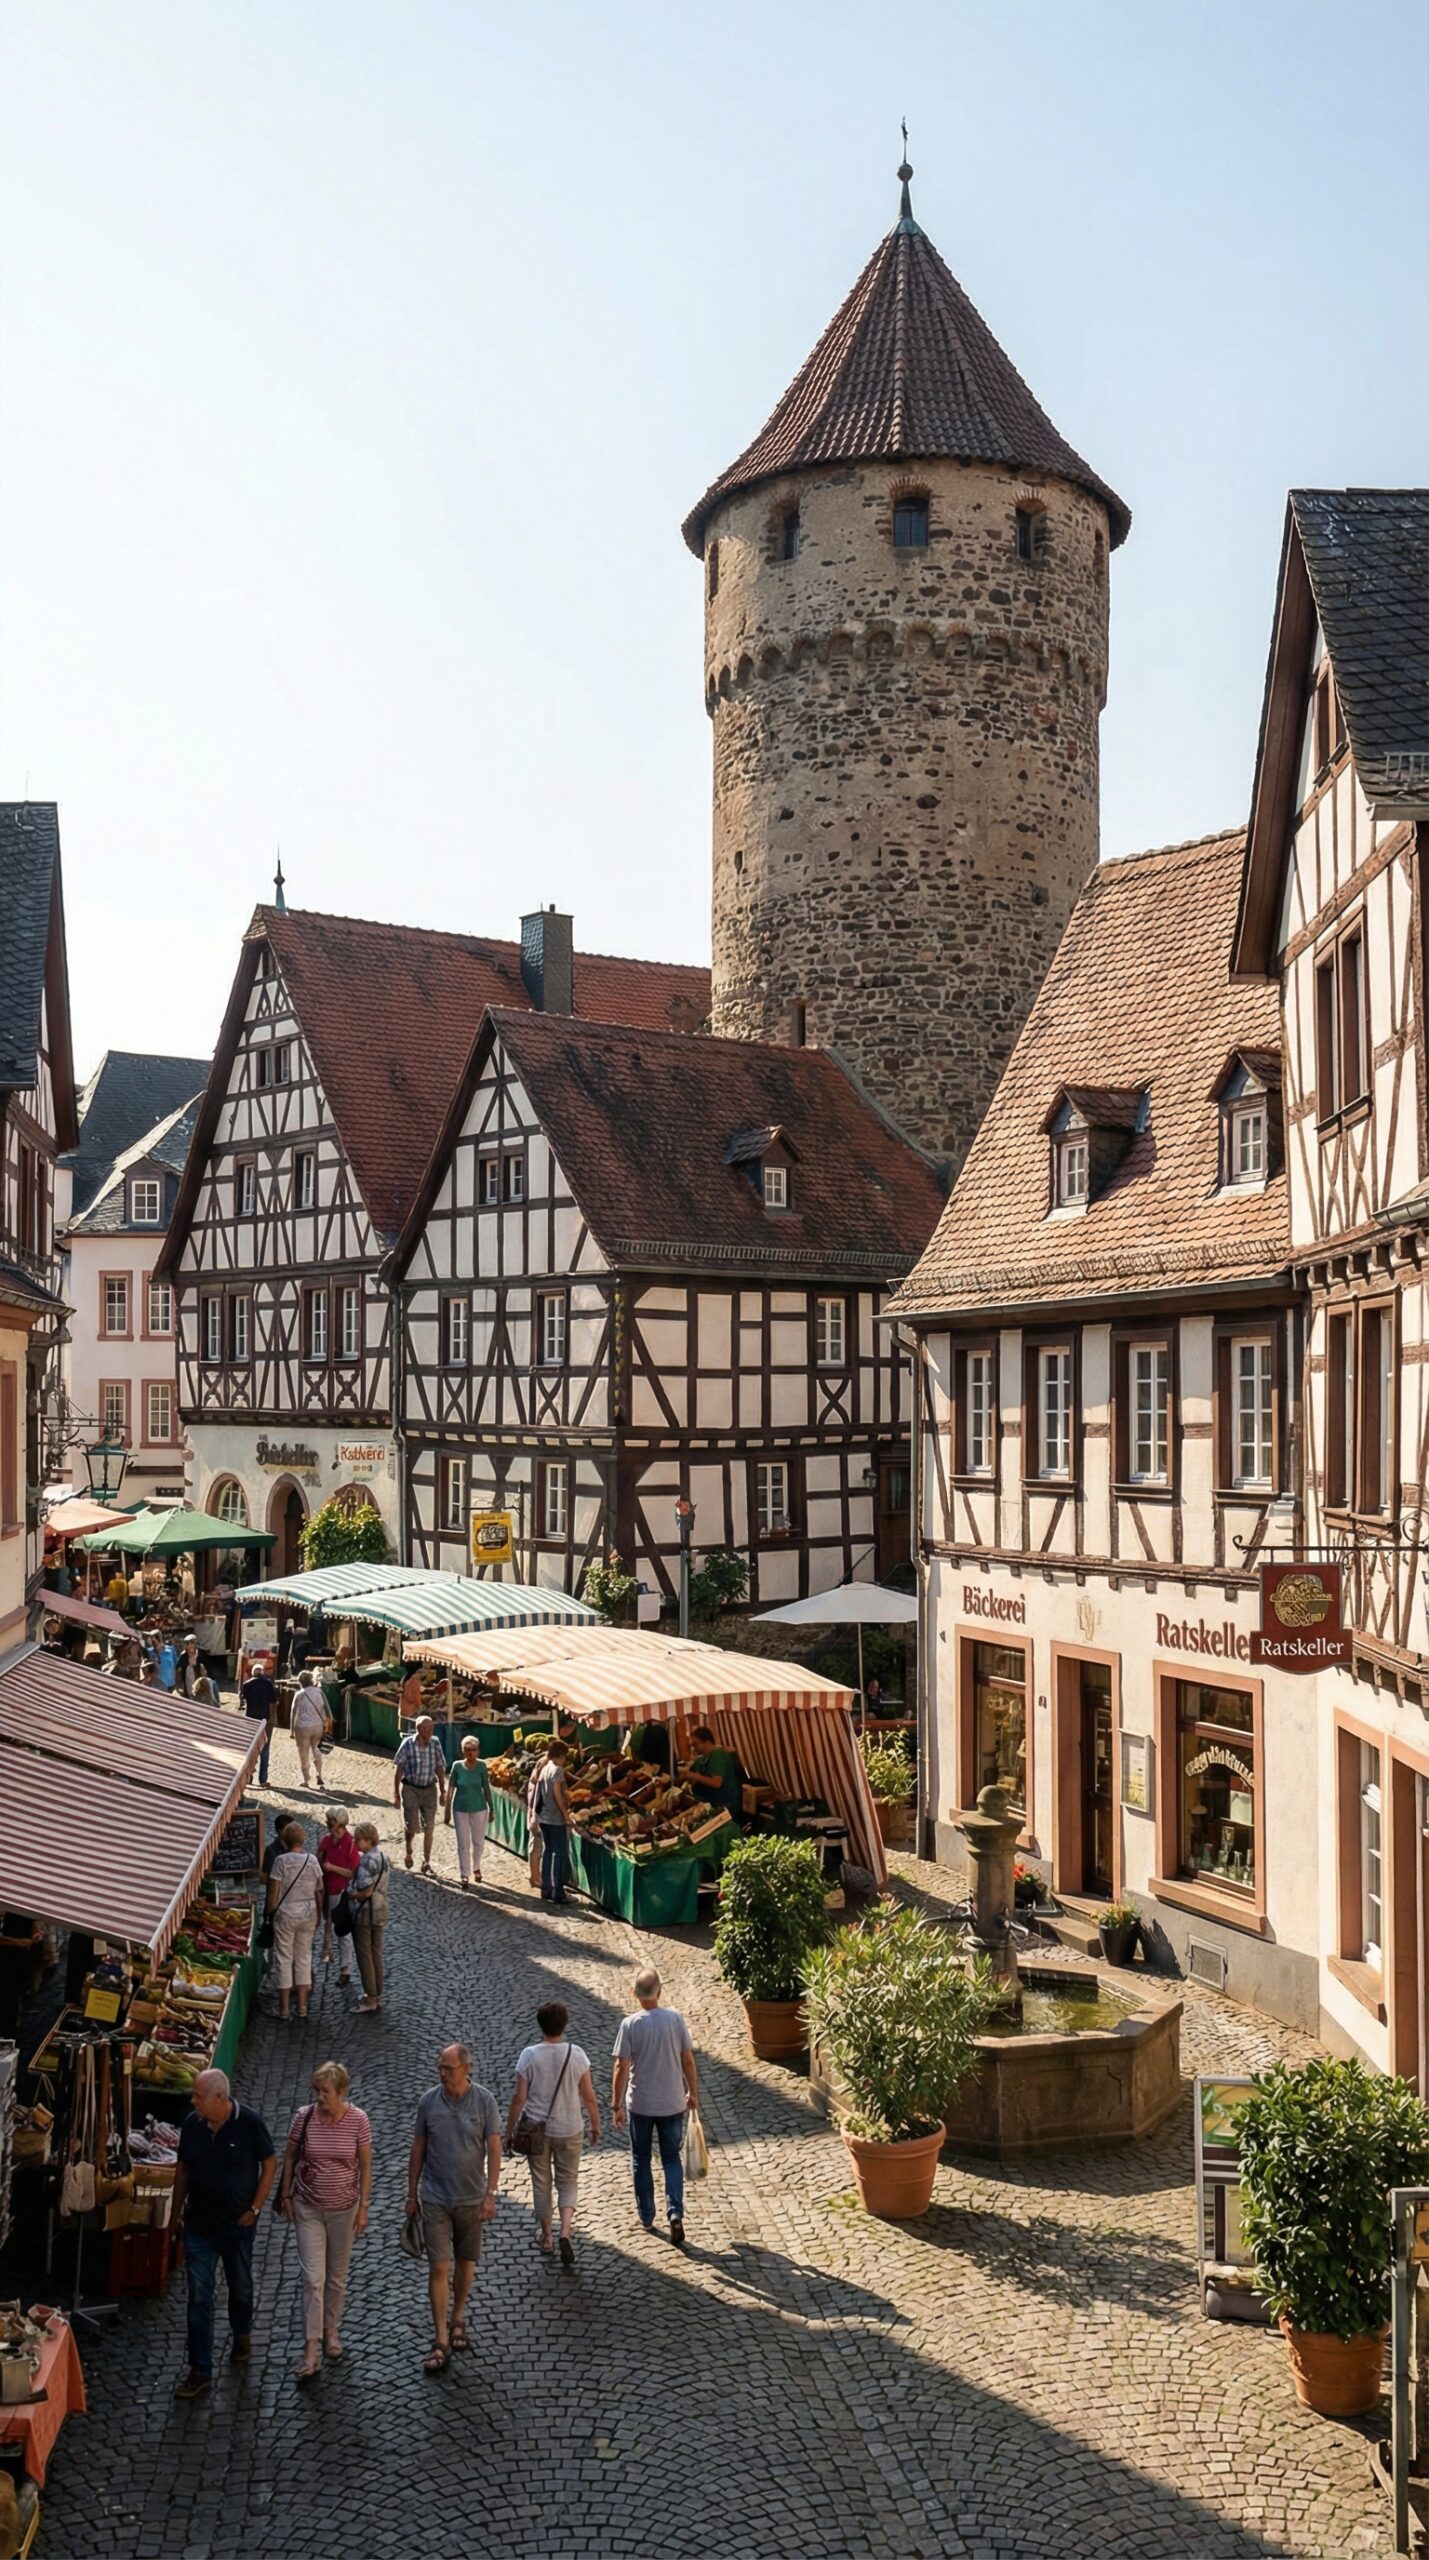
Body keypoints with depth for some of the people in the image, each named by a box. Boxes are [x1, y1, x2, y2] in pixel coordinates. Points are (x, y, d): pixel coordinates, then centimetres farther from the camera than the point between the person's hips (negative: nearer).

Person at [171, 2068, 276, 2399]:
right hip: (199, 2225, 2)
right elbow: (183, 2170, 6)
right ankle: (200, 2370, 9)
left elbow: (269, 2164, -8)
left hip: (237, 2224, -2)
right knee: (199, 2297, 1)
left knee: (240, 2286, 18)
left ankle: (242, 2333, 46)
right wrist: (177, 2213, 9)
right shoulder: (191, 2124, -8)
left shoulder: (249, 2122, -18)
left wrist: (255, 2209, -10)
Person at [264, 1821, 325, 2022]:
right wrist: (318, 1914, 15)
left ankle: (284, 2008, 11)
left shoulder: (281, 1860, -14)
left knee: (284, 1958, 7)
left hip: (286, 1914, -3)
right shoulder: (312, 1860, -2)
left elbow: (273, 1891, -11)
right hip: (308, 1913, 3)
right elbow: (320, 1891, 4)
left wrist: (271, 1913, 3)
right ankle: (302, 2006, 16)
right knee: (304, 1957, 13)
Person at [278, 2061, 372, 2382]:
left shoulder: (357, 2120, -14)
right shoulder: (304, 2116, -12)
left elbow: (365, 2164, -5)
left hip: (343, 2209, 0)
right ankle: (311, 2351, -1)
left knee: (337, 2277, 15)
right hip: (308, 2208, 0)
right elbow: (290, 2156, 1)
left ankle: (331, 2331, 36)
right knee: (313, 2278, -5)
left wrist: (363, 2206, -4)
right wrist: (286, 2195, 3)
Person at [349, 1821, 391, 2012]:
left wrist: (349, 1895, -9)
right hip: (380, 1911, 9)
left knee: (365, 1957, 2)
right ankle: (377, 1995, 24)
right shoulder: (384, 1855, 6)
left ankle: (370, 1999, 8)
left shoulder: (368, 1860, -23)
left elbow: (365, 1891, -25)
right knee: (376, 1954, 16)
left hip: (364, 1913, -9)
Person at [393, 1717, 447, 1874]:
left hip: (429, 1789, 2)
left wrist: (442, 1792, 6)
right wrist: (396, 1793, -7)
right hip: (410, 1788, -2)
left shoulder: (435, 1743, -4)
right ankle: (408, 1850, 30)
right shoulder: (407, 1744, -12)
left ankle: (426, 1864, 12)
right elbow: (398, 1768, -6)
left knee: (428, 1828, 1)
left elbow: (440, 1768, 5)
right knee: (412, 1826, -3)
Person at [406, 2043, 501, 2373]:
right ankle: (441, 2341, 2)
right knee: (438, 2267, -4)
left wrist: (490, 2194, -10)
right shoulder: (428, 2101, -6)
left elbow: (494, 2150, -6)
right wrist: (411, 2193, 7)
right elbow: (418, 2149, 3)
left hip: (471, 2198, 0)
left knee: (465, 2263, 14)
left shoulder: (485, 2102, -10)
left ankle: (458, 2319, 35)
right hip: (435, 2198, 0)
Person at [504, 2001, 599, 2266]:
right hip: (569, 2130, 0)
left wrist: (509, 2131, 2)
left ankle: (545, 2236, 30)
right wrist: (595, 2126, 11)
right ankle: (565, 2232, -4)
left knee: (541, 2183, 18)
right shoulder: (576, 2055, -11)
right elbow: (589, 2097, -5)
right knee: (567, 2183, 15)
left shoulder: (529, 2056, -15)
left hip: (537, 2129, 0)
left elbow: (519, 2098, -11)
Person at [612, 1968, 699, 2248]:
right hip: (673, 2104, 1)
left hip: (640, 2105, -1)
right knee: (672, 2160, 14)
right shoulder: (675, 2019, -9)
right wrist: (693, 2093, 12)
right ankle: (676, 2214, -1)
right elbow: (689, 2061, -3)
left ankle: (647, 2217, 26)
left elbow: (622, 2068, -13)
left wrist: (616, 2105, -3)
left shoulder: (630, 2024, -15)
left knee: (642, 2162, 17)